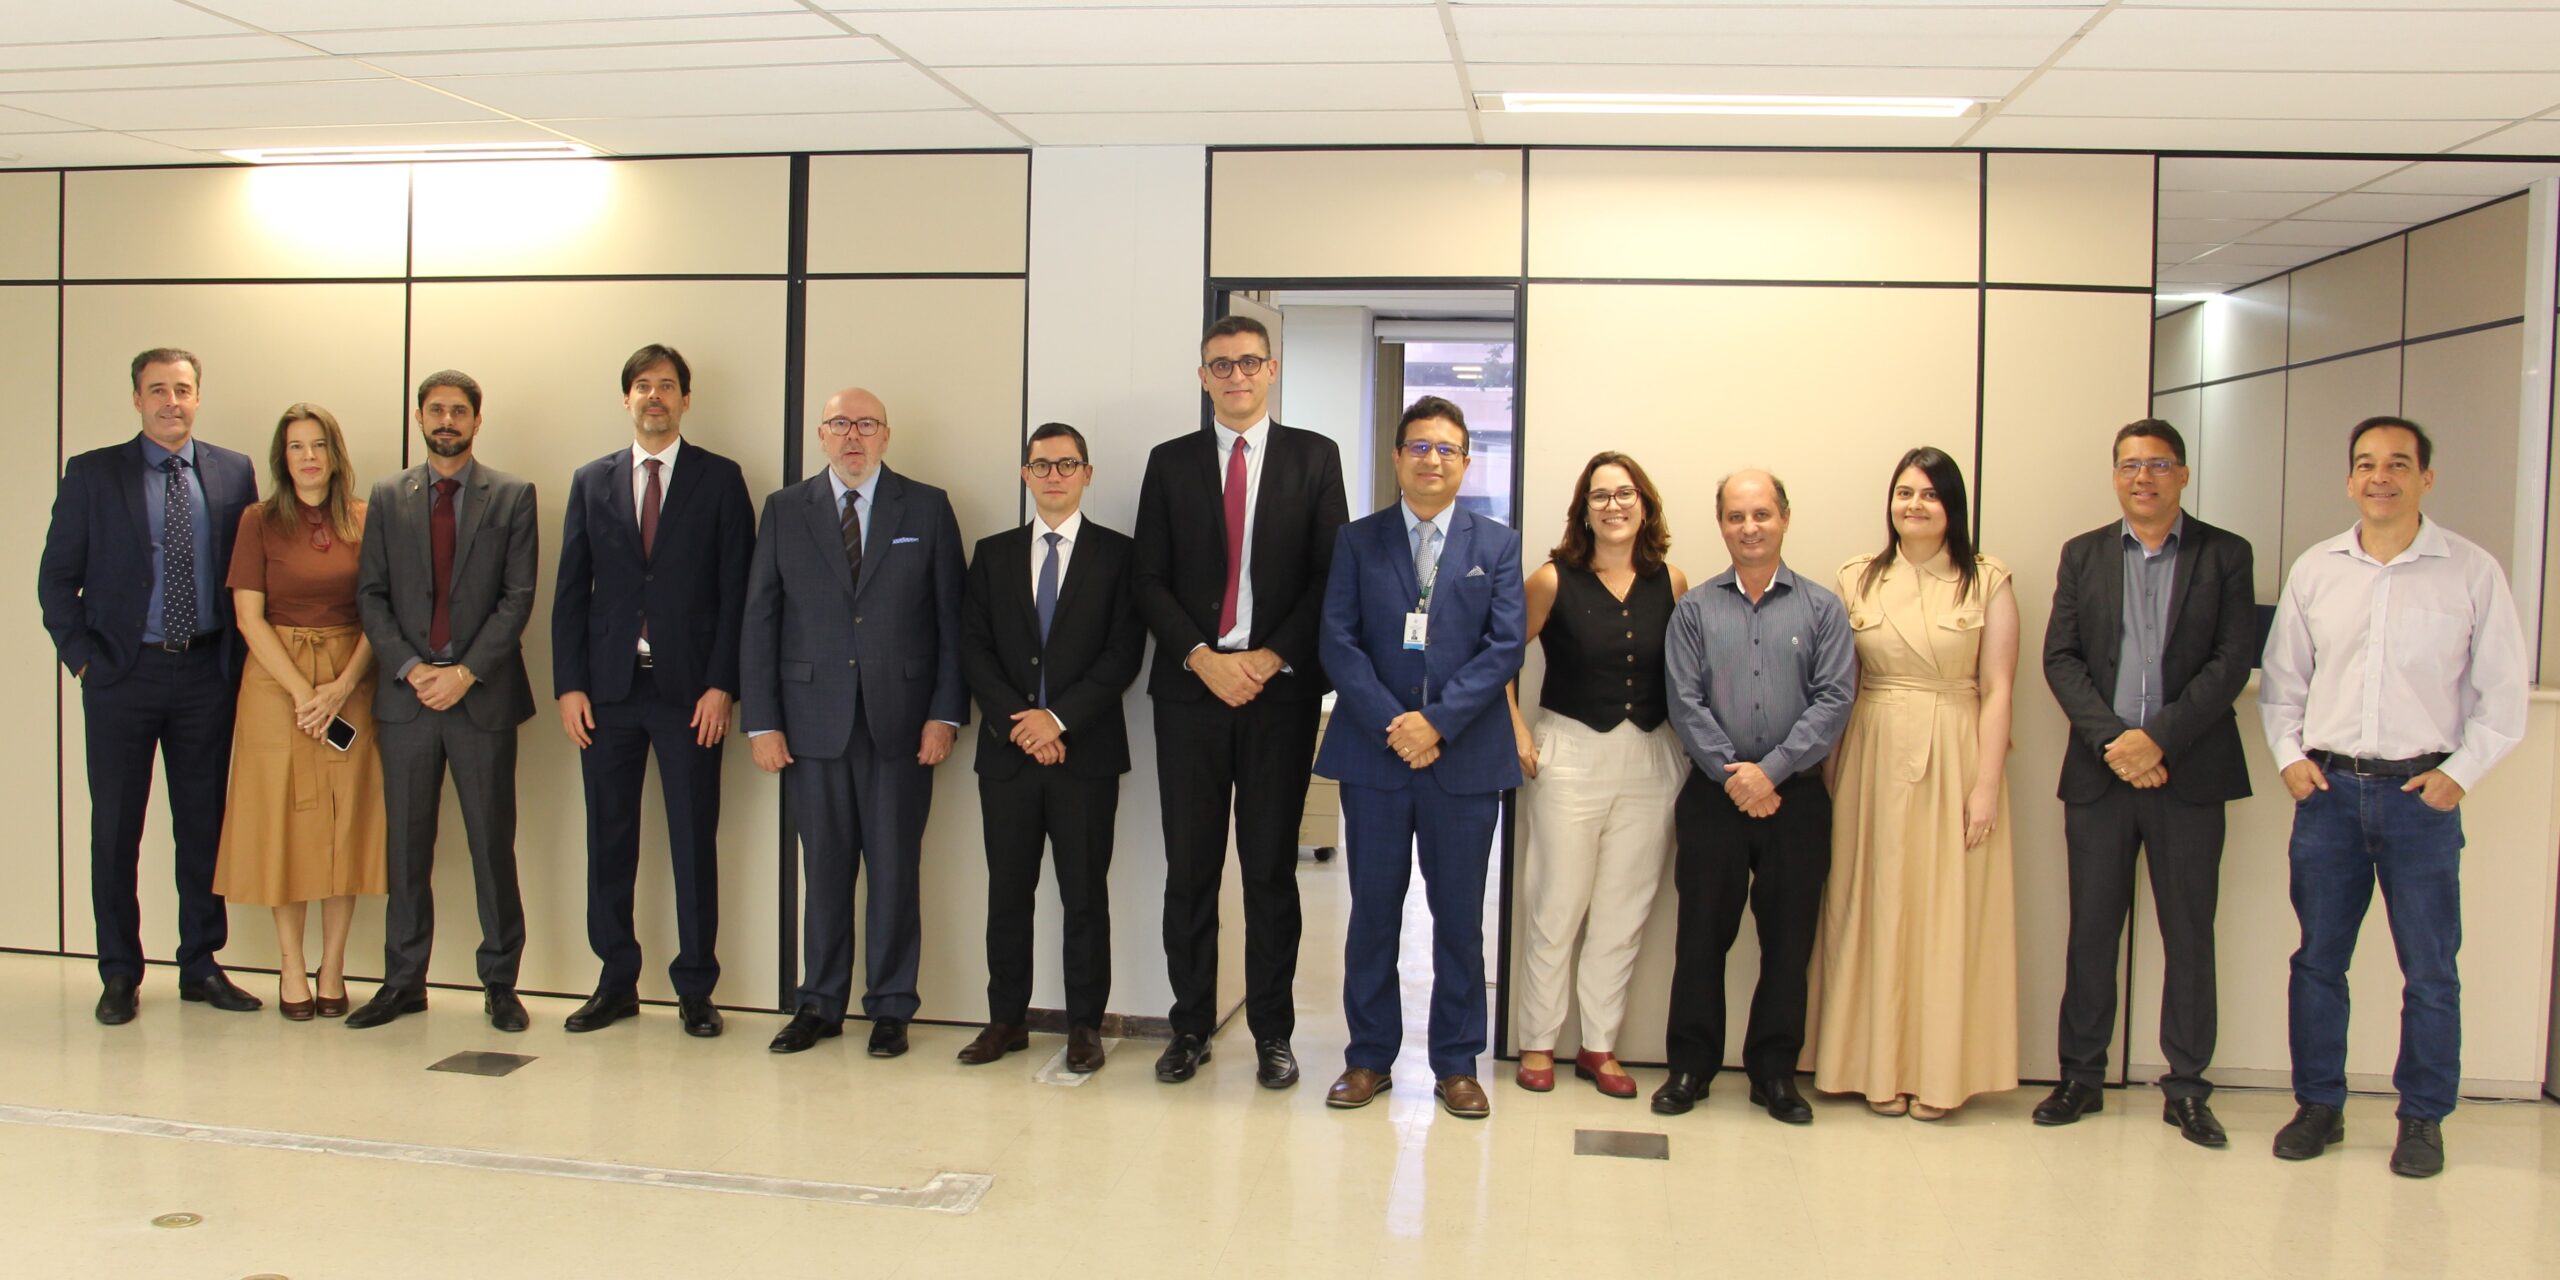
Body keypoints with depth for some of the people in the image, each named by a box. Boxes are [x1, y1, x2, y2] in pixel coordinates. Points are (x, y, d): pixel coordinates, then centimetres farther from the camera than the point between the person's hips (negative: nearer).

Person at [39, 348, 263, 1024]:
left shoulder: (234, 473, 7)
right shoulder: (92, 473, 3)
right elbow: (57, 576, 3)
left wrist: (239, 658, -1)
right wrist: (81, 657, -5)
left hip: (207, 672, 1)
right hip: (123, 673, -1)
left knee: (204, 824, 7)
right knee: (115, 827, 5)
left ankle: (201, 966, 19)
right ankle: (119, 973, 17)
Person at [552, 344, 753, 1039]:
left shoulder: (720, 480, 3)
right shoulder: (592, 481, 12)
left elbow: (736, 590, -2)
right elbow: (571, 590, 9)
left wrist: (721, 684, -9)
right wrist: (569, 684, 0)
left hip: (689, 690, -3)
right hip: (608, 689, 3)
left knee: (694, 841, 2)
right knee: (609, 838, 7)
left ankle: (695, 989, 11)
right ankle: (616, 982, 19)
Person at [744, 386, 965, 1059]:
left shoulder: (927, 509, 6)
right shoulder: (784, 510, 9)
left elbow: (951, 617, 3)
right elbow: (759, 620, 6)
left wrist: (945, 712, -5)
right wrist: (761, 721, -1)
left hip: (901, 720, -1)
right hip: (813, 720, 1)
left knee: (895, 868, 3)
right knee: (824, 867, 7)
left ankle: (890, 1008, 14)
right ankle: (820, 1004, 20)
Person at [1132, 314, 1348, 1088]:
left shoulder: (1314, 457, 7)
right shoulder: (1170, 463, 10)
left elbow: (1330, 575, 1)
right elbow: (1150, 581, 5)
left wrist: (1270, 659, -10)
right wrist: (1203, 659, -9)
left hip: (1280, 687, -1)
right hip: (1190, 689, 1)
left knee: (1272, 868, 4)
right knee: (1189, 868, 5)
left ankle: (1272, 1033, 13)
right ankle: (1191, 1026, 16)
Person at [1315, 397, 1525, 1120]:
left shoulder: (1498, 546, 7)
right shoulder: (1358, 542, 7)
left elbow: (1506, 645, -3)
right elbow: (1337, 641, -1)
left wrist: (1437, 721, -14)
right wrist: (1391, 724, -14)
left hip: (1466, 759, 0)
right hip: (1373, 756, 0)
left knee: (1459, 917, 7)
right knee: (1373, 912, 7)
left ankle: (1456, 1065, 18)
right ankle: (1370, 1057, 20)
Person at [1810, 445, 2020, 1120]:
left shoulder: (1987, 582, 1)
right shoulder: (1856, 579, 6)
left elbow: (1996, 690, -2)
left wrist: (1986, 784, -8)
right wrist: (1834, 778, 0)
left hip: (1953, 760, -1)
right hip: (1873, 761, 2)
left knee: (1948, 911, 2)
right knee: (1874, 910, 5)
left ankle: (1938, 1072, 13)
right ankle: (1879, 1067, 15)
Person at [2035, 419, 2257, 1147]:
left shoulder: (2225, 555, 4)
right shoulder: (2083, 555, 10)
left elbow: (2232, 661, -5)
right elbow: (2060, 658, 2)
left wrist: (2158, 738, -15)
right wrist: (2111, 739, -11)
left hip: (2190, 773, -1)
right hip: (2099, 771, 1)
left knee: (2189, 934, 5)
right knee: (2091, 931, 6)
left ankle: (2186, 1088, 15)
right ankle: (2082, 1078, 17)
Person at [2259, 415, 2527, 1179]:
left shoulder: (2472, 571, -1)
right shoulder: (2315, 570, 6)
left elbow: (2503, 694, 1)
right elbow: (2281, 680, 13)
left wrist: (2460, 773, -7)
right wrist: (2289, 757, 1)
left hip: (2421, 792, -2)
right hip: (2328, 787, 2)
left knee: (2430, 967, 4)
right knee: (2318, 959, 8)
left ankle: (2423, 1119, 18)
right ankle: (2319, 1106, 21)